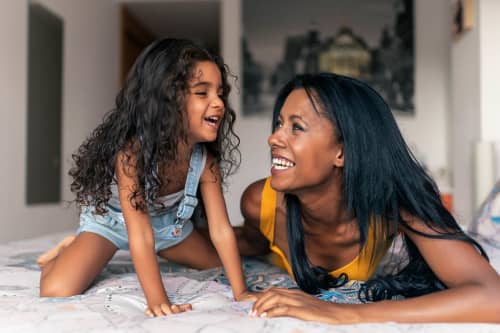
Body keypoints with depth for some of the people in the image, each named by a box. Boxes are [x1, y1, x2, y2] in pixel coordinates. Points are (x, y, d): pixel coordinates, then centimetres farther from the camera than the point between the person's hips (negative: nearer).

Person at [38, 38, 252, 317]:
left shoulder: (206, 161, -24)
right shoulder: (131, 151, -40)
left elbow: (221, 230, -21)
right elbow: (141, 233, -40)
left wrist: (241, 293, -24)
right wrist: (158, 301, -42)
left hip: (167, 222, 5)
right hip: (111, 220, -5)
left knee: (221, 266, 13)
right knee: (57, 293, -24)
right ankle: (67, 253, 10)